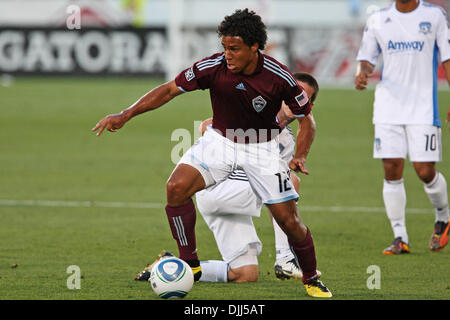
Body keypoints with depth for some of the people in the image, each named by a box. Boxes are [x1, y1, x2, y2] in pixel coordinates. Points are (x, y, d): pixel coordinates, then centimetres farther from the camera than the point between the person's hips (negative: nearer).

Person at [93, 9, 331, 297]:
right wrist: (126, 115, -17)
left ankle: (312, 280, 16)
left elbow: (305, 116, -7)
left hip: (262, 146, -2)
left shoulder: (279, 78, -22)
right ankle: (190, 265, -5)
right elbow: (170, 89, -11)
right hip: (220, 139, 2)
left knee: (288, 219, -10)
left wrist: (300, 155, -22)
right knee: (177, 187, -20)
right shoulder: (213, 67, -20)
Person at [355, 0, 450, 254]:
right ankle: (400, 238, 4)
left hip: (423, 108, -2)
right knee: (392, 171, -4)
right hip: (388, 108, 2)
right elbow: (367, 58, 12)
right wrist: (361, 73, -11)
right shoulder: (378, 21, 8)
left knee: (425, 171, -7)